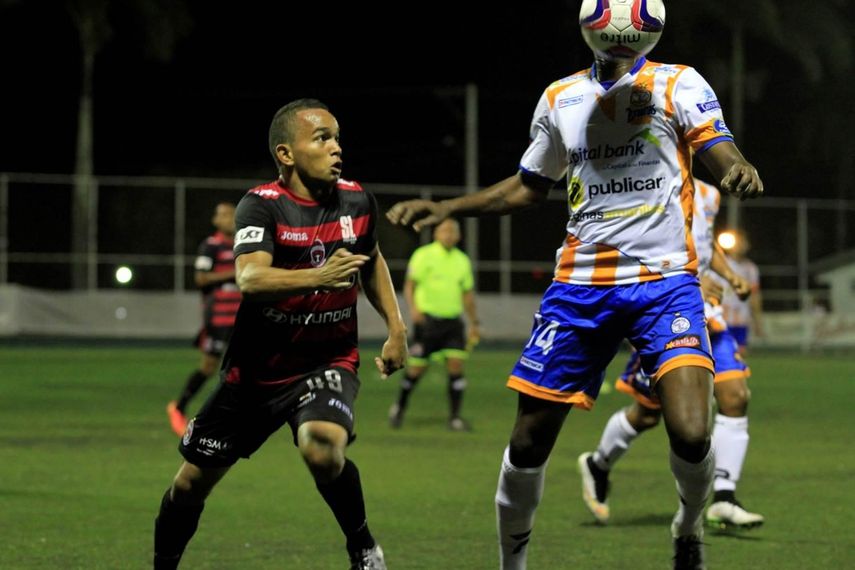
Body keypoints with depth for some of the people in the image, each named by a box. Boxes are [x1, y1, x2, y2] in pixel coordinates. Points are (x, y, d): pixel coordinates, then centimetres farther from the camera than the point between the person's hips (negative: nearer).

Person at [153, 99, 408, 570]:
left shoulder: (358, 202, -3)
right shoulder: (261, 205, -17)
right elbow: (250, 279, -36)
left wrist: (396, 326, 13)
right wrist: (317, 277, -51)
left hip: (326, 363, 1)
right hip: (256, 369, -1)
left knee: (323, 449, -32)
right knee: (190, 483, 8)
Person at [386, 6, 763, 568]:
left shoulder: (678, 84, 0)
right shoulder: (560, 98, 11)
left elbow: (722, 153, -15)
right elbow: (529, 186, 24)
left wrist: (740, 172, -39)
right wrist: (445, 208, 14)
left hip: (666, 284, -3)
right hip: (581, 286, 3)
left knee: (690, 434, -21)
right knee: (529, 442, 2)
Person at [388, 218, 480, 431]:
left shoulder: (462, 260, 11)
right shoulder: (423, 255, -2)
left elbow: (467, 294, 18)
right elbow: (409, 285, -4)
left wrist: (474, 323, 17)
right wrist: (413, 307, -21)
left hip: (453, 320, 4)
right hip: (427, 319, -3)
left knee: (456, 365, -9)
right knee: (417, 368, 0)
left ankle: (455, 417, -4)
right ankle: (399, 407, 24)